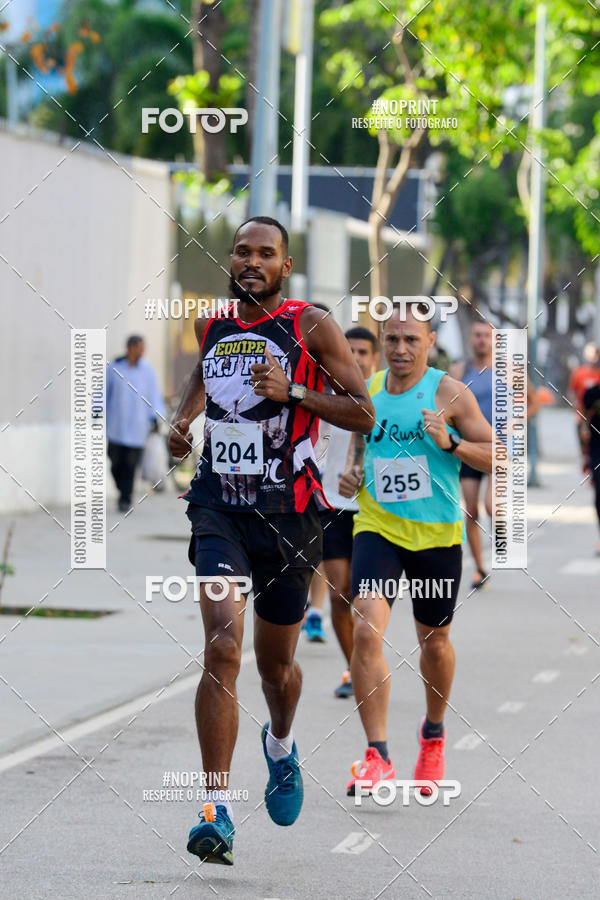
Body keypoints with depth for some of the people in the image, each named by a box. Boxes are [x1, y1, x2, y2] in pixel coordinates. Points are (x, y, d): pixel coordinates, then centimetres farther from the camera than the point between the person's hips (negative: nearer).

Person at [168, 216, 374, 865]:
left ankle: (281, 744, 50)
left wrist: (293, 391, -17)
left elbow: (364, 415, -4)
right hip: (220, 508, 1)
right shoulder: (211, 324, 8)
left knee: (275, 663, 13)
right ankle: (217, 811, -19)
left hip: (288, 515, -1)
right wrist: (182, 418, 12)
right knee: (222, 647, -18)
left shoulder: (311, 326, -4)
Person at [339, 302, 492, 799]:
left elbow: (496, 456, -6)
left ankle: (433, 733, 42)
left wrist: (450, 443, -22)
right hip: (377, 528, 2)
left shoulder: (449, 394, -8)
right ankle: (377, 757, -17)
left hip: (436, 534, -2)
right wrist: (352, 474, 0)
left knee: (434, 641, 14)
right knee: (367, 630, -19)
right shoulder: (366, 390, 4)